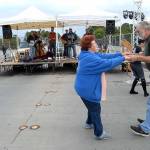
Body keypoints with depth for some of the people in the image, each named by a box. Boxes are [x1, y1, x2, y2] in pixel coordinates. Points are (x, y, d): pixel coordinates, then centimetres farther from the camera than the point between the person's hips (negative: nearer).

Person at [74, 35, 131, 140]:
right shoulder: (91, 59, -28)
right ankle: (99, 133, 14)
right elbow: (107, 63, -27)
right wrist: (123, 58, -16)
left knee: (92, 107, 27)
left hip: (84, 88, 10)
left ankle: (89, 123, 46)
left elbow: (105, 56, 4)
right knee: (95, 109, 2)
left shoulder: (90, 55, 6)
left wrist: (120, 54, -2)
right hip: (87, 89, -10)